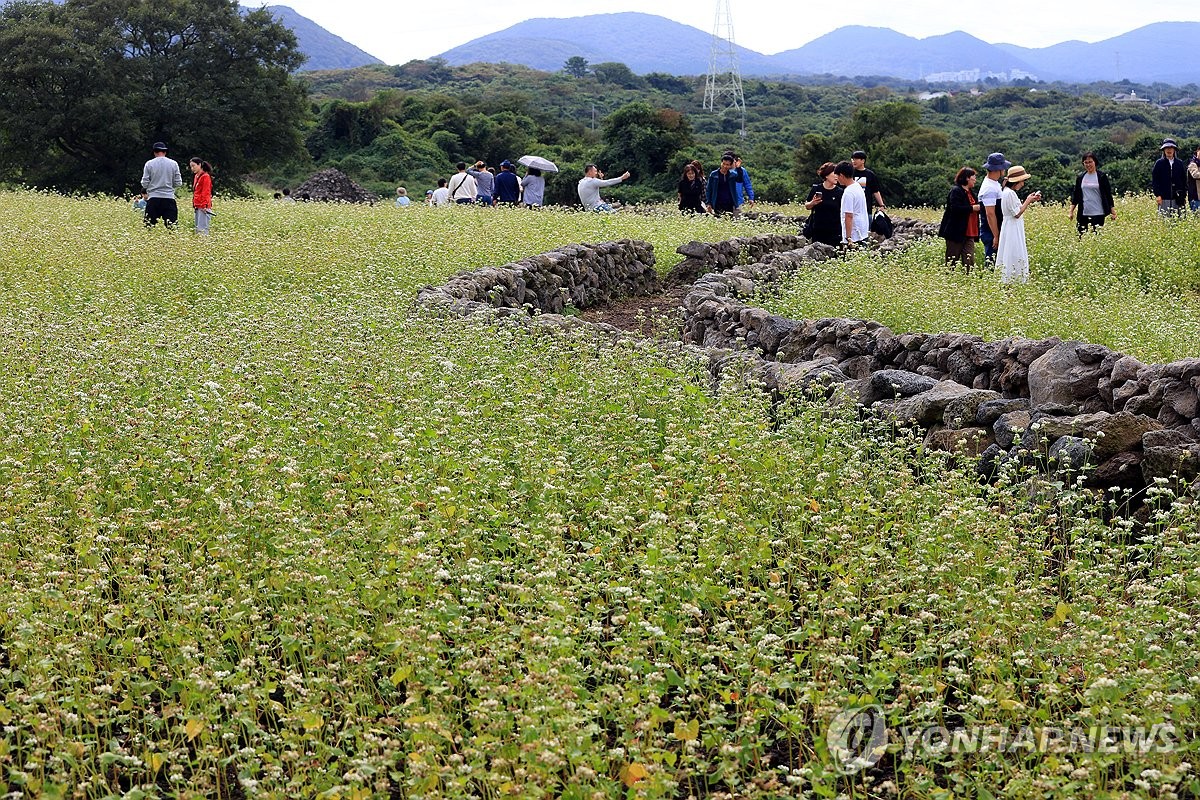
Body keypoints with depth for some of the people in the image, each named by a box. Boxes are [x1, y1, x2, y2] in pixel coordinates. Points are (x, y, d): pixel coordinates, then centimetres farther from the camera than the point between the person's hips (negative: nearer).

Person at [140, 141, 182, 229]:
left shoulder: (149, 164, 0)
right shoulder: (173, 163, 3)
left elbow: (144, 184, -1)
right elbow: (178, 183, 4)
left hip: (153, 199, -1)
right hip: (169, 198, 1)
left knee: (150, 227, 1)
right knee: (171, 226, -1)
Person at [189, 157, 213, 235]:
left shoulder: (205, 176, -8)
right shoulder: (196, 176, 18)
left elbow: (206, 193, -15)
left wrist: (204, 205, -22)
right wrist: (194, 204, 16)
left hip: (203, 207, -10)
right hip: (197, 207, 10)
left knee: (202, 229, -15)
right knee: (197, 229, 9)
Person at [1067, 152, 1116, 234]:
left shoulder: (1102, 177, 1)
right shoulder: (1080, 178, 10)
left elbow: (1108, 195, 2)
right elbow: (1075, 196, 14)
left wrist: (1113, 211, -2)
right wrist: (1071, 211, 7)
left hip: (1098, 213, -3)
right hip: (1083, 214, 3)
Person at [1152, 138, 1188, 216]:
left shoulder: (1180, 163, 11)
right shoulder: (1159, 163, 4)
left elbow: (1184, 180, 12)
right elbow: (1154, 181, 1)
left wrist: (1184, 195, 5)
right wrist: (1157, 195, -7)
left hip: (1178, 198, 2)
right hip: (1164, 199, -2)